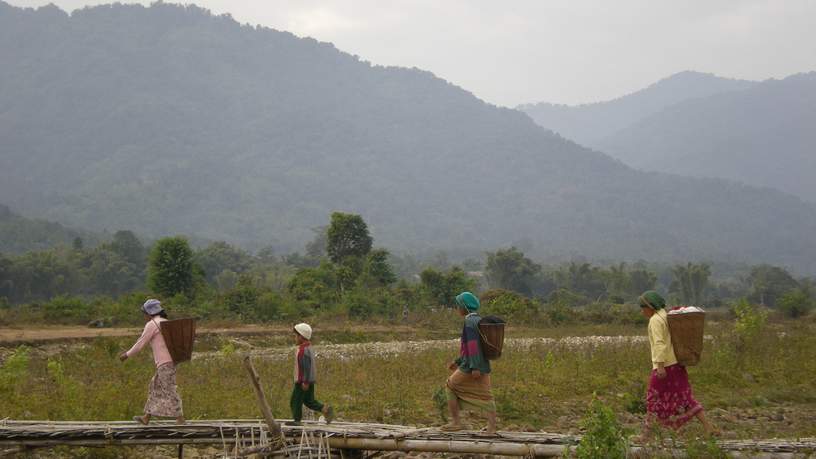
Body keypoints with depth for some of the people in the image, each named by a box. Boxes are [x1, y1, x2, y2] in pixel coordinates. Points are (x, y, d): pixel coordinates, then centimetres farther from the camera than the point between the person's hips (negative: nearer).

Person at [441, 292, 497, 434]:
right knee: (485, 395, 7)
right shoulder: (479, 320, 16)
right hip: (484, 366, 8)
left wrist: (475, 367, -25)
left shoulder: (470, 322, -13)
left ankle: (456, 421, 8)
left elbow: (473, 345, -21)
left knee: (450, 386, 8)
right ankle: (492, 426, 1)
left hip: (470, 367, -8)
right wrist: (458, 361, 26)